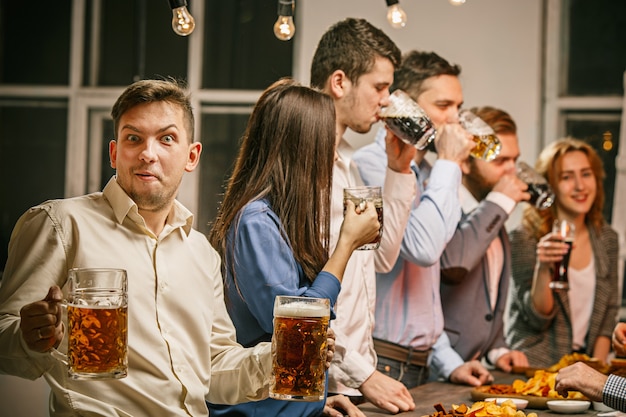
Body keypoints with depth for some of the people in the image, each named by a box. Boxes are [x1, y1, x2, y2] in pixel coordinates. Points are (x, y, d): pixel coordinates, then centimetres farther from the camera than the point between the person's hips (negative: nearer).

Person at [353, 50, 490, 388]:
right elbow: (423, 247, -27)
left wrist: (448, 363, 14)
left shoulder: (425, 174, 15)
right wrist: (449, 164, -16)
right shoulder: (372, 165, -13)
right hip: (378, 364, -8)